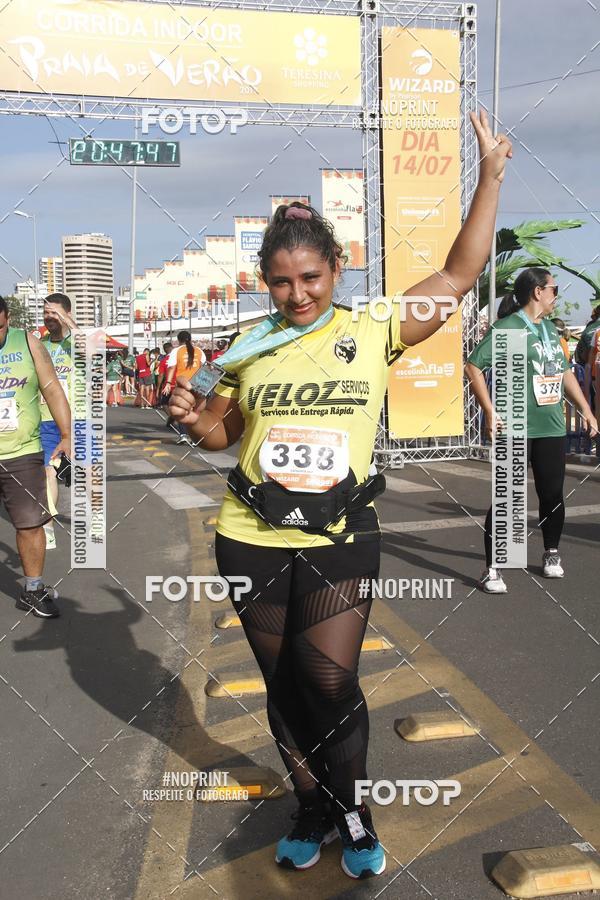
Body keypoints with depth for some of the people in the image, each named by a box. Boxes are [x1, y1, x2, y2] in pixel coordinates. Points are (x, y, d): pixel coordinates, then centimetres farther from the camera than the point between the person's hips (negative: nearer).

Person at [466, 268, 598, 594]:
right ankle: (491, 569, 4)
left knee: (552, 495, 13)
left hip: (552, 429, 7)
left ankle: (551, 554, 34)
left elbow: (565, 372, 24)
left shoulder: (550, 329, 15)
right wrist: (490, 412, -18)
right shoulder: (506, 328, -9)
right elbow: (473, 367, -15)